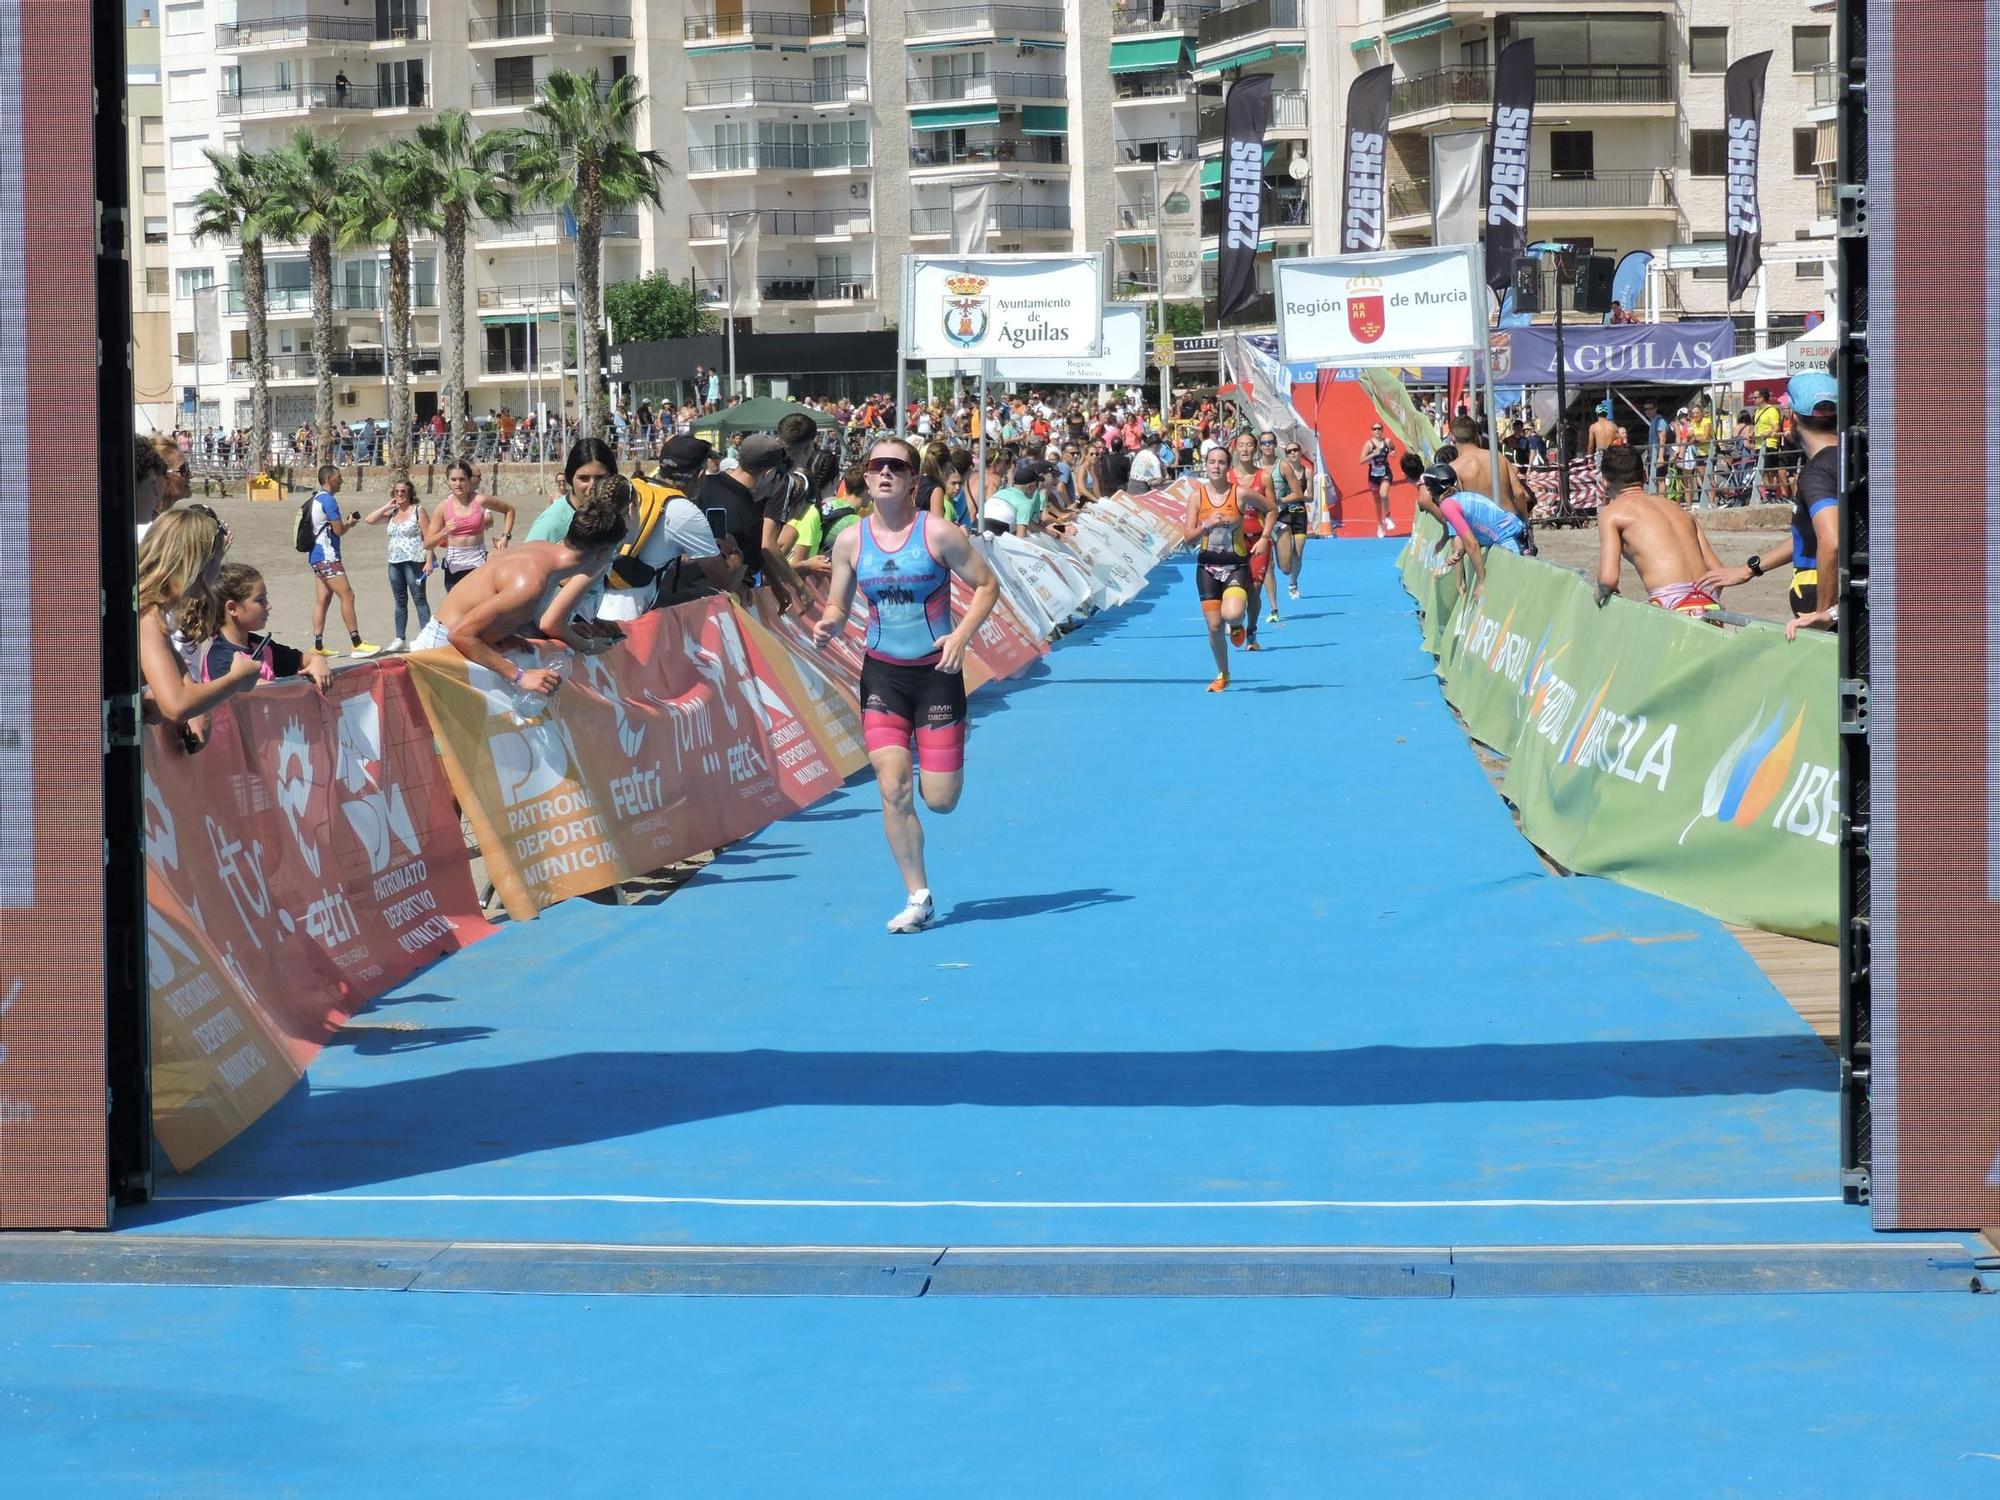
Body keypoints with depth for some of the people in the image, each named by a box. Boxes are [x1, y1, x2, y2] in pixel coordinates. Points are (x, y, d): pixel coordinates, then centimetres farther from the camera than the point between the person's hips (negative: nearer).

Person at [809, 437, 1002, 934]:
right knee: (893, 790, -11)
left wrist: (962, 635, -19)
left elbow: (987, 585, -4)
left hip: (936, 672, -2)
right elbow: (838, 605, 9)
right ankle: (919, 899, 2)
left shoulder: (938, 533, -10)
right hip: (881, 673, 2)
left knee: (940, 799, 0)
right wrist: (829, 624, -15)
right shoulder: (850, 541, -1)